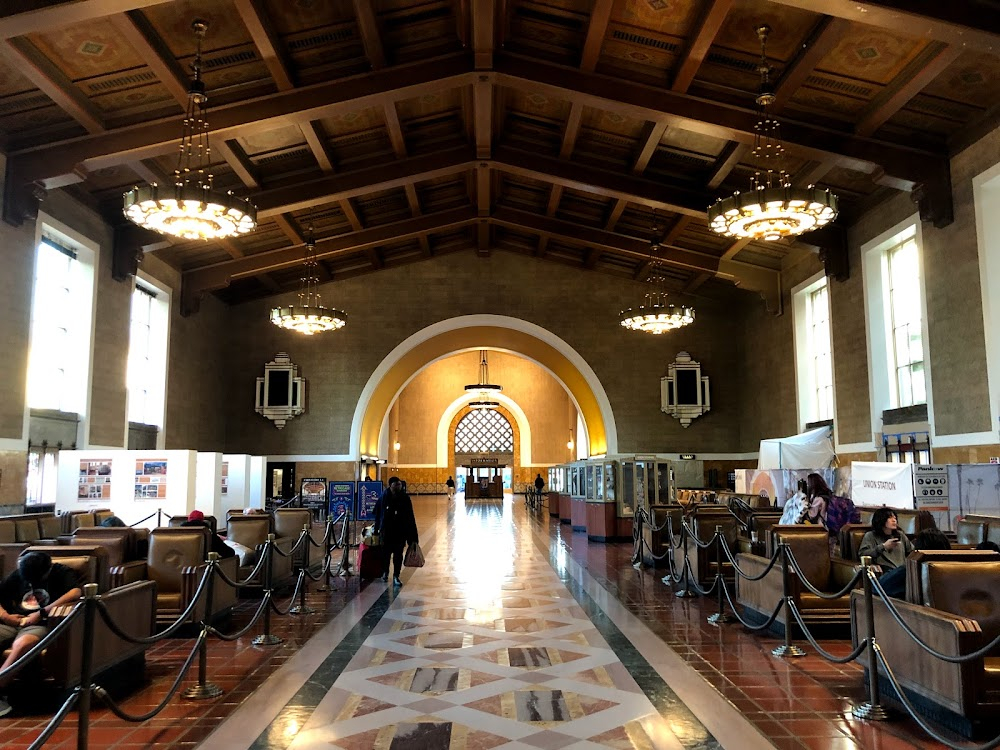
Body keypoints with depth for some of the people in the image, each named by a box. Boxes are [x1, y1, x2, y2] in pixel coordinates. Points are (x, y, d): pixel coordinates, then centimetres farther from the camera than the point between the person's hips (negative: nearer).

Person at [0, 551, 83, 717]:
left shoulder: (61, 573, 0)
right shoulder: (17, 576, 16)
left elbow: (76, 592, -18)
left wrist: (42, 613, -19)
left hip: (40, 625, -5)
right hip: (14, 623, 5)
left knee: (22, 644, -38)